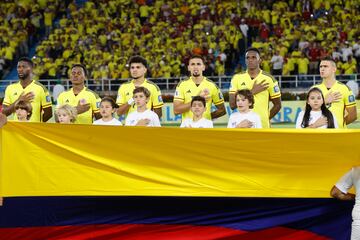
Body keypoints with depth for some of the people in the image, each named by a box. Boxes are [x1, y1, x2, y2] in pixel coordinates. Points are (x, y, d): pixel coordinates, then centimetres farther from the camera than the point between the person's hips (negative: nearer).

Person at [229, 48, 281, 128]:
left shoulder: (268, 79, 2)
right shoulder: (237, 78, 5)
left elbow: (277, 105, 11)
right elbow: (232, 104, -5)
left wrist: (266, 119, 2)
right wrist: (252, 92, -10)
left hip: (262, 126, -1)